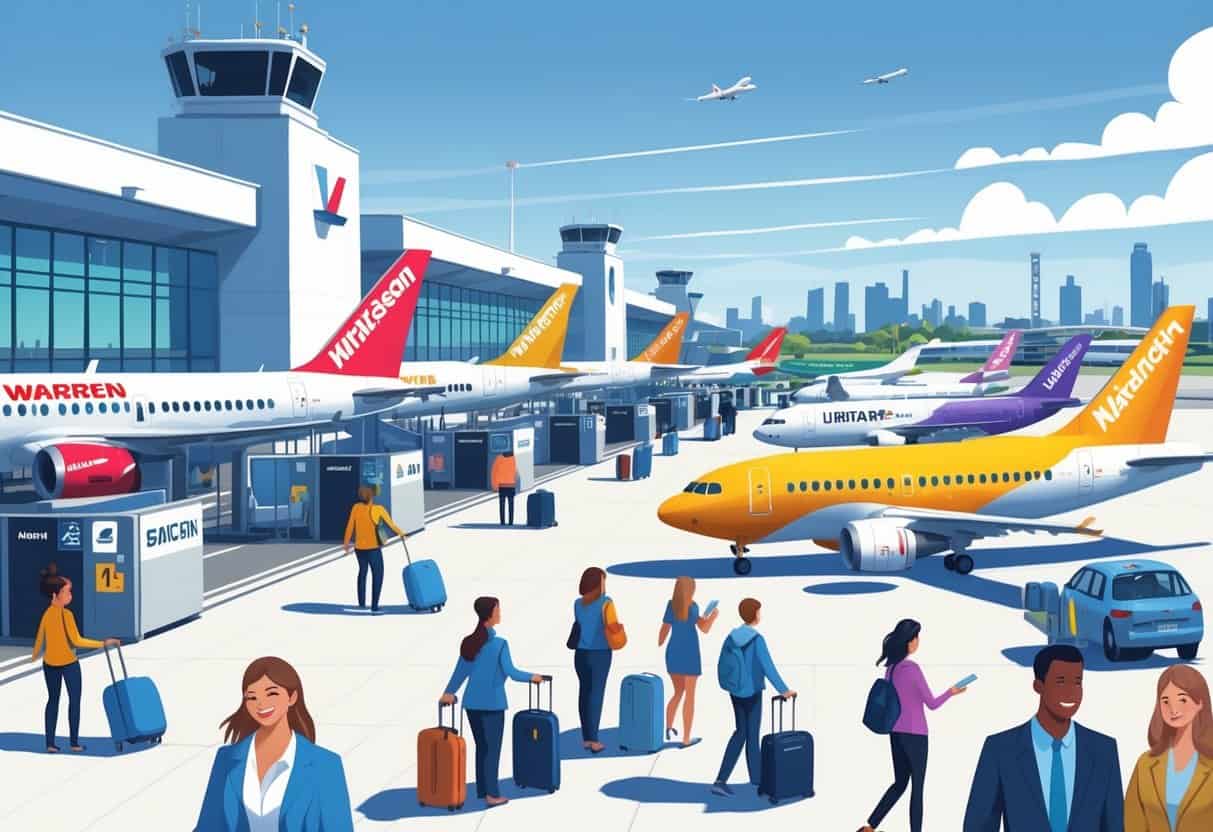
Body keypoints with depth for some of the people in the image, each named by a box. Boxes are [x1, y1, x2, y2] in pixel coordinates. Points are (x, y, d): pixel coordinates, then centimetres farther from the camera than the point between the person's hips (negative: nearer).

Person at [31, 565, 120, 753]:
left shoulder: (46, 614, 0)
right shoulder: (66, 614, -18)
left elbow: (39, 639, 10)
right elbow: (76, 641, -22)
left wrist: (35, 656, 29)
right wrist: (103, 643, -21)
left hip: (49, 663, 6)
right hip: (68, 663, -6)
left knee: (53, 700, 14)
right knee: (74, 700, 7)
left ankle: (50, 743, 13)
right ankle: (74, 742, 8)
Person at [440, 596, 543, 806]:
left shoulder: (469, 643, 4)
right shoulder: (499, 643, -12)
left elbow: (461, 671, 7)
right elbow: (511, 672, -11)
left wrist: (449, 692, 15)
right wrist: (532, 677, 3)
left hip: (471, 703, 5)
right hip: (492, 704, -5)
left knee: (481, 747, 15)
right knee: (493, 748, 2)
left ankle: (482, 790, 20)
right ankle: (492, 794, 4)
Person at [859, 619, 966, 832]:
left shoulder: (891, 668, 3)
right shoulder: (912, 669, -19)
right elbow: (932, 703, -10)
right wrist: (951, 692, 6)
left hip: (896, 733, 7)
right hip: (914, 735, -7)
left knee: (900, 783, 17)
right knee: (917, 787, 4)